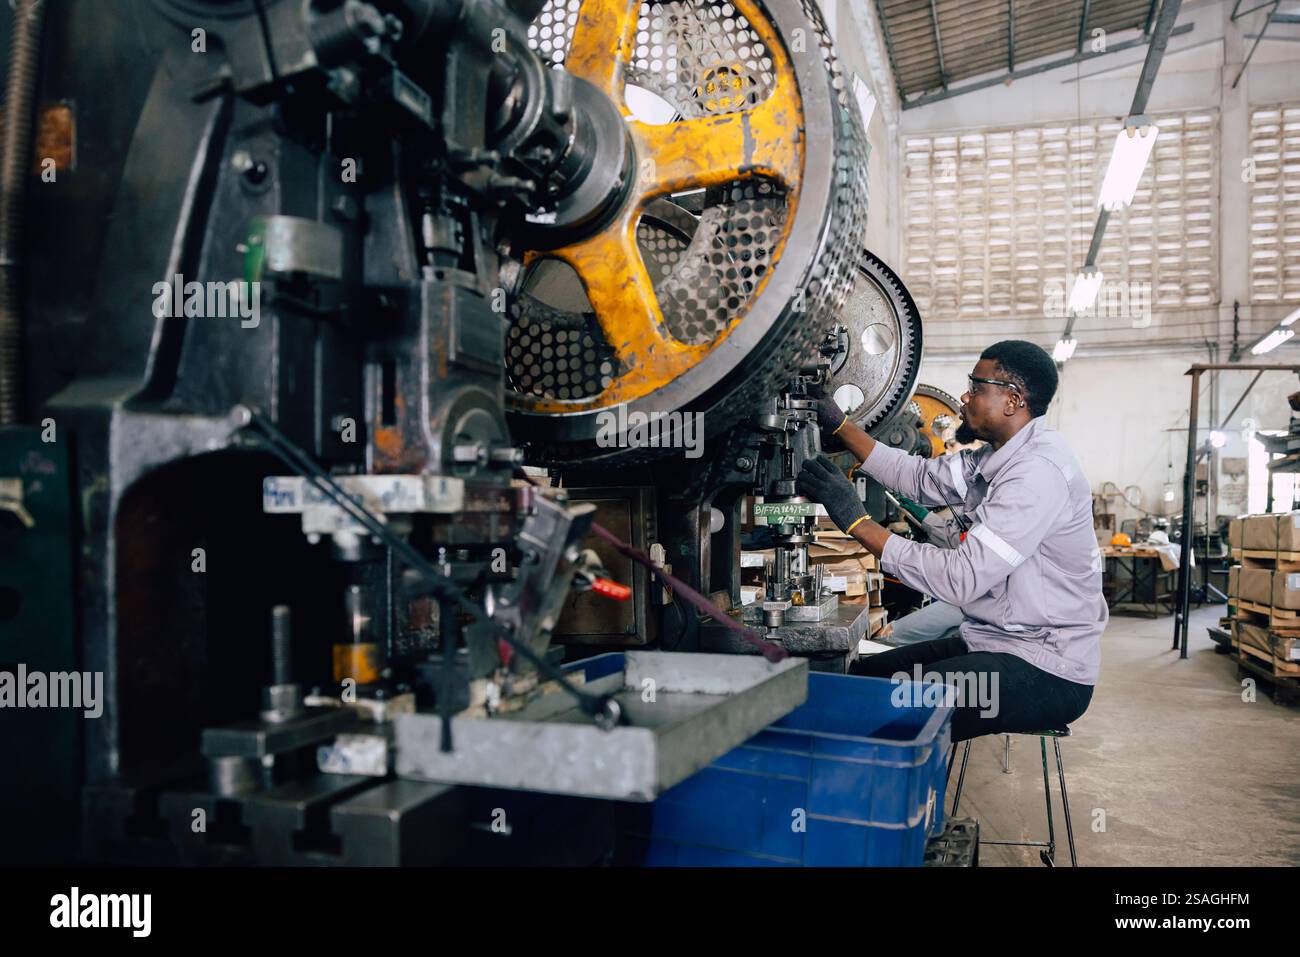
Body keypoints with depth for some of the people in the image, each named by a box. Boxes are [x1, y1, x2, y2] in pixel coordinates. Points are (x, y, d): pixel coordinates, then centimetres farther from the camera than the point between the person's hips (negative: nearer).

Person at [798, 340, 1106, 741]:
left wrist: (858, 521, -25)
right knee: (863, 675, 5)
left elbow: (961, 578, -28)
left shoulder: (1039, 470, -23)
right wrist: (837, 422, 7)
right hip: (992, 644, 9)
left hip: (1049, 674, -9)